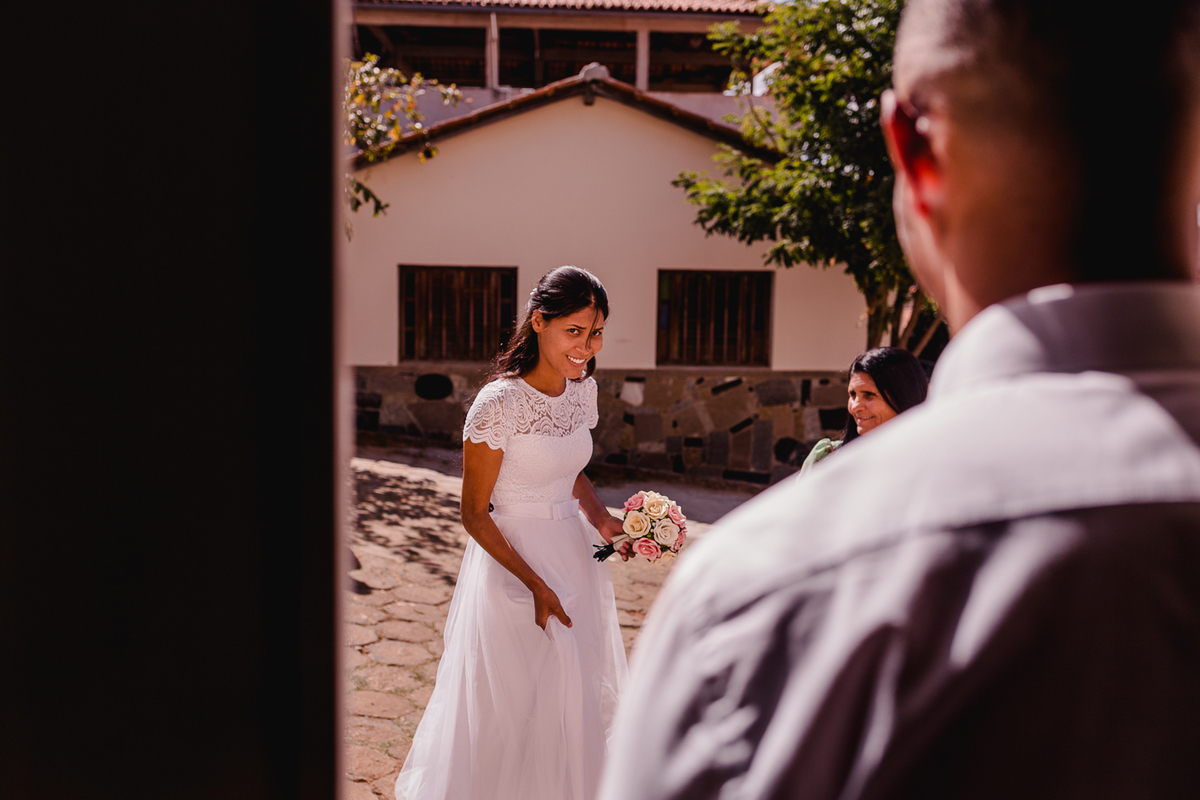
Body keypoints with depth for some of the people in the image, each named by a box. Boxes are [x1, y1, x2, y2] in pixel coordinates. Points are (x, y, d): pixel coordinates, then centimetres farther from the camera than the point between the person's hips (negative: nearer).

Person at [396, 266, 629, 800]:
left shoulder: (583, 390, -1)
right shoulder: (499, 404, -22)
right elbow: (474, 513, -15)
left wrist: (603, 521, -2)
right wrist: (536, 585, -18)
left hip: (574, 556, 7)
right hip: (514, 561, -7)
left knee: (578, 702, 20)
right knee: (516, 705, 8)